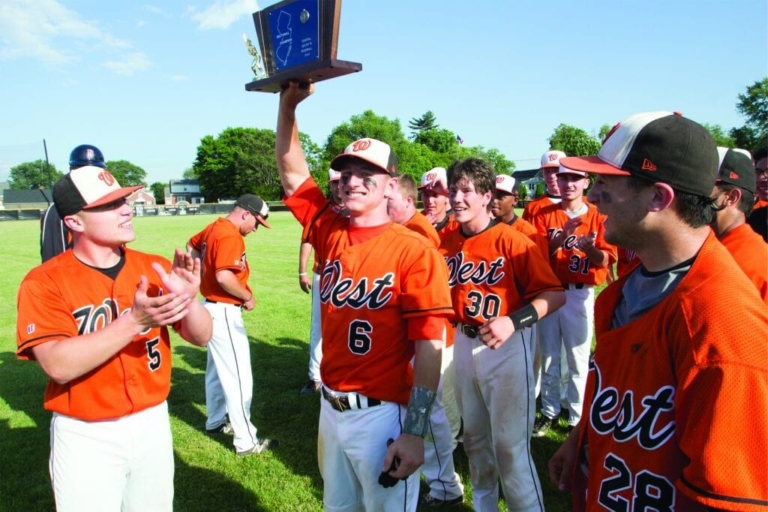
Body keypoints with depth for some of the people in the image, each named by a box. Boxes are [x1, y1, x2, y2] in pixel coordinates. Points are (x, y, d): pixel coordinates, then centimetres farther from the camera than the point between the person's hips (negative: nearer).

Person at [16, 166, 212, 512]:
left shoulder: (154, 268, -3)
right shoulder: (44, 283, -13)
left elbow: (201, 337, -2)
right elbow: (58, 366, -24)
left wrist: (189, 298, -23)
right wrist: (134, 321, -34)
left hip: (153, 422, 4)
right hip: (86, 436, -4)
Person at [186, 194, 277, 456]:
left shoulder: (215, 227, 8)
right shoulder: (230, 236, -22)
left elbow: (192, 245, 26)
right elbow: (225, 277, -32)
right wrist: (248, 297, -17)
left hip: (213, 307, 11)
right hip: (224, 312, -11)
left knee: (217, 370, 24)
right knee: (239, 378, -5)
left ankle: (216, 420, 41)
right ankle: (246, 441, 2)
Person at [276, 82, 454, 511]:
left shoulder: (414, 250, -16)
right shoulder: (331, 232, 2)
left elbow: (429, 347, -17)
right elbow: (292, 171, 4)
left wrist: (414, 432, -19)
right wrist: (288, 105, -9)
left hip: (383, 414, -6)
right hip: (330, 407, 6)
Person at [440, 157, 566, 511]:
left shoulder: (511, 240, -15)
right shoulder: (448, 241, 1)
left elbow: (555, 295, -19)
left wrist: (513, 321, -31)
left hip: (505, 348, -6)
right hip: (462, 344, 6)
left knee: (509, 445, -2)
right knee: (474, 436, 20)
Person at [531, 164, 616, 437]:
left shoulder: (598, 216, 1)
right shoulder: (544, 215, 4)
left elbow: (606, 260, -8)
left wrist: (589, 248, -28)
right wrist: (562, 236, -20)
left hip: (580, 294, -2)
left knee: (578, 360, 2)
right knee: (548, 357, 12)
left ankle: (577, 417, 17)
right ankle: (549, 411, 26)